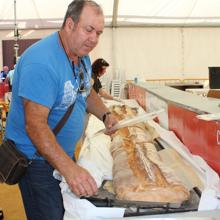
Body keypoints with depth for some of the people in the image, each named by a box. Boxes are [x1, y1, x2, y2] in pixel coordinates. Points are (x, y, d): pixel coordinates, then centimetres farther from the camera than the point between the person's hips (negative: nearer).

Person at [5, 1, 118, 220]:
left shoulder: (82, 56, 2)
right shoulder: (41, 62, -28)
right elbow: (35, 125, -33)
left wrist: (105, 115, 0)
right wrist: (70, 168, -41)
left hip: (64, 153, 9)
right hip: (36, 158, -9)